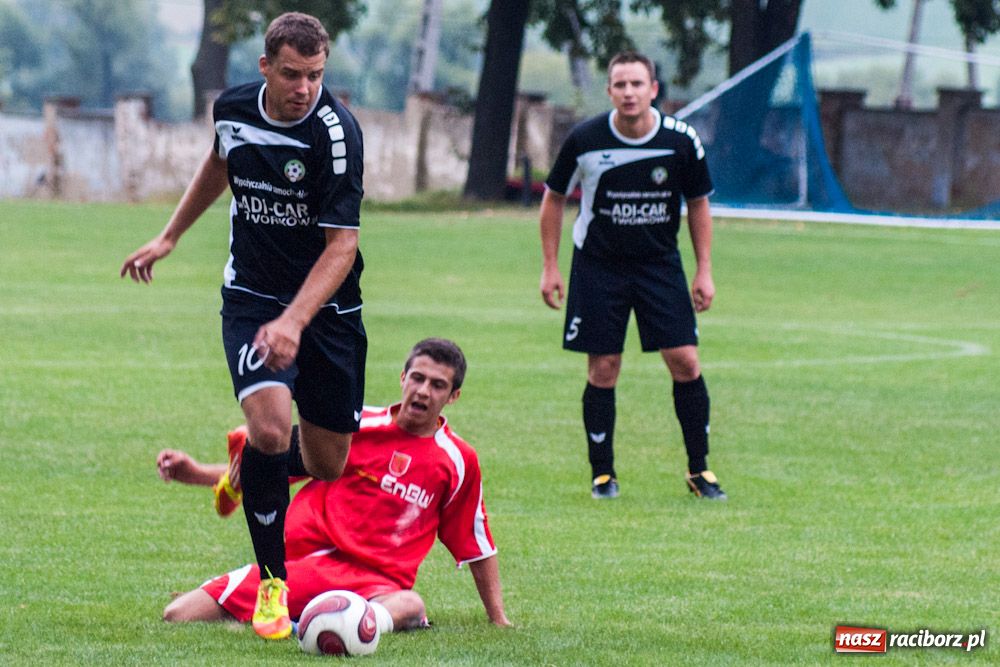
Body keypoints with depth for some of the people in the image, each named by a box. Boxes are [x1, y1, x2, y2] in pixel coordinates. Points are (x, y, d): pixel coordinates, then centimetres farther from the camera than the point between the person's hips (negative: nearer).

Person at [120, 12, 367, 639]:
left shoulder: (336, 130, -20)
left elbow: (341, 246, -22)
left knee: (329, 468, 2)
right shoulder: (233, 107, -6)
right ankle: (272, 582, -10)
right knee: (270, 427, -23)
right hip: (252, 299, 1)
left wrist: (294, 321, -34)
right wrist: (170, 237, 25)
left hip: (328, 306, -1)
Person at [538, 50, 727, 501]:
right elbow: (554, 198, 2)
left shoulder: (681, 141, -10)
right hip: (597, 265, -1)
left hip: (660, 264, 1)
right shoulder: (585, 140, -13)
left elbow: (698, 203, 5)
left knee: (685, 362, -5)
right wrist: (550, 268, 0)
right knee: (603, 370, -2)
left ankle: (699, 471, 7)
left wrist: (704, 271, 2)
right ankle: (602, 473, 12)